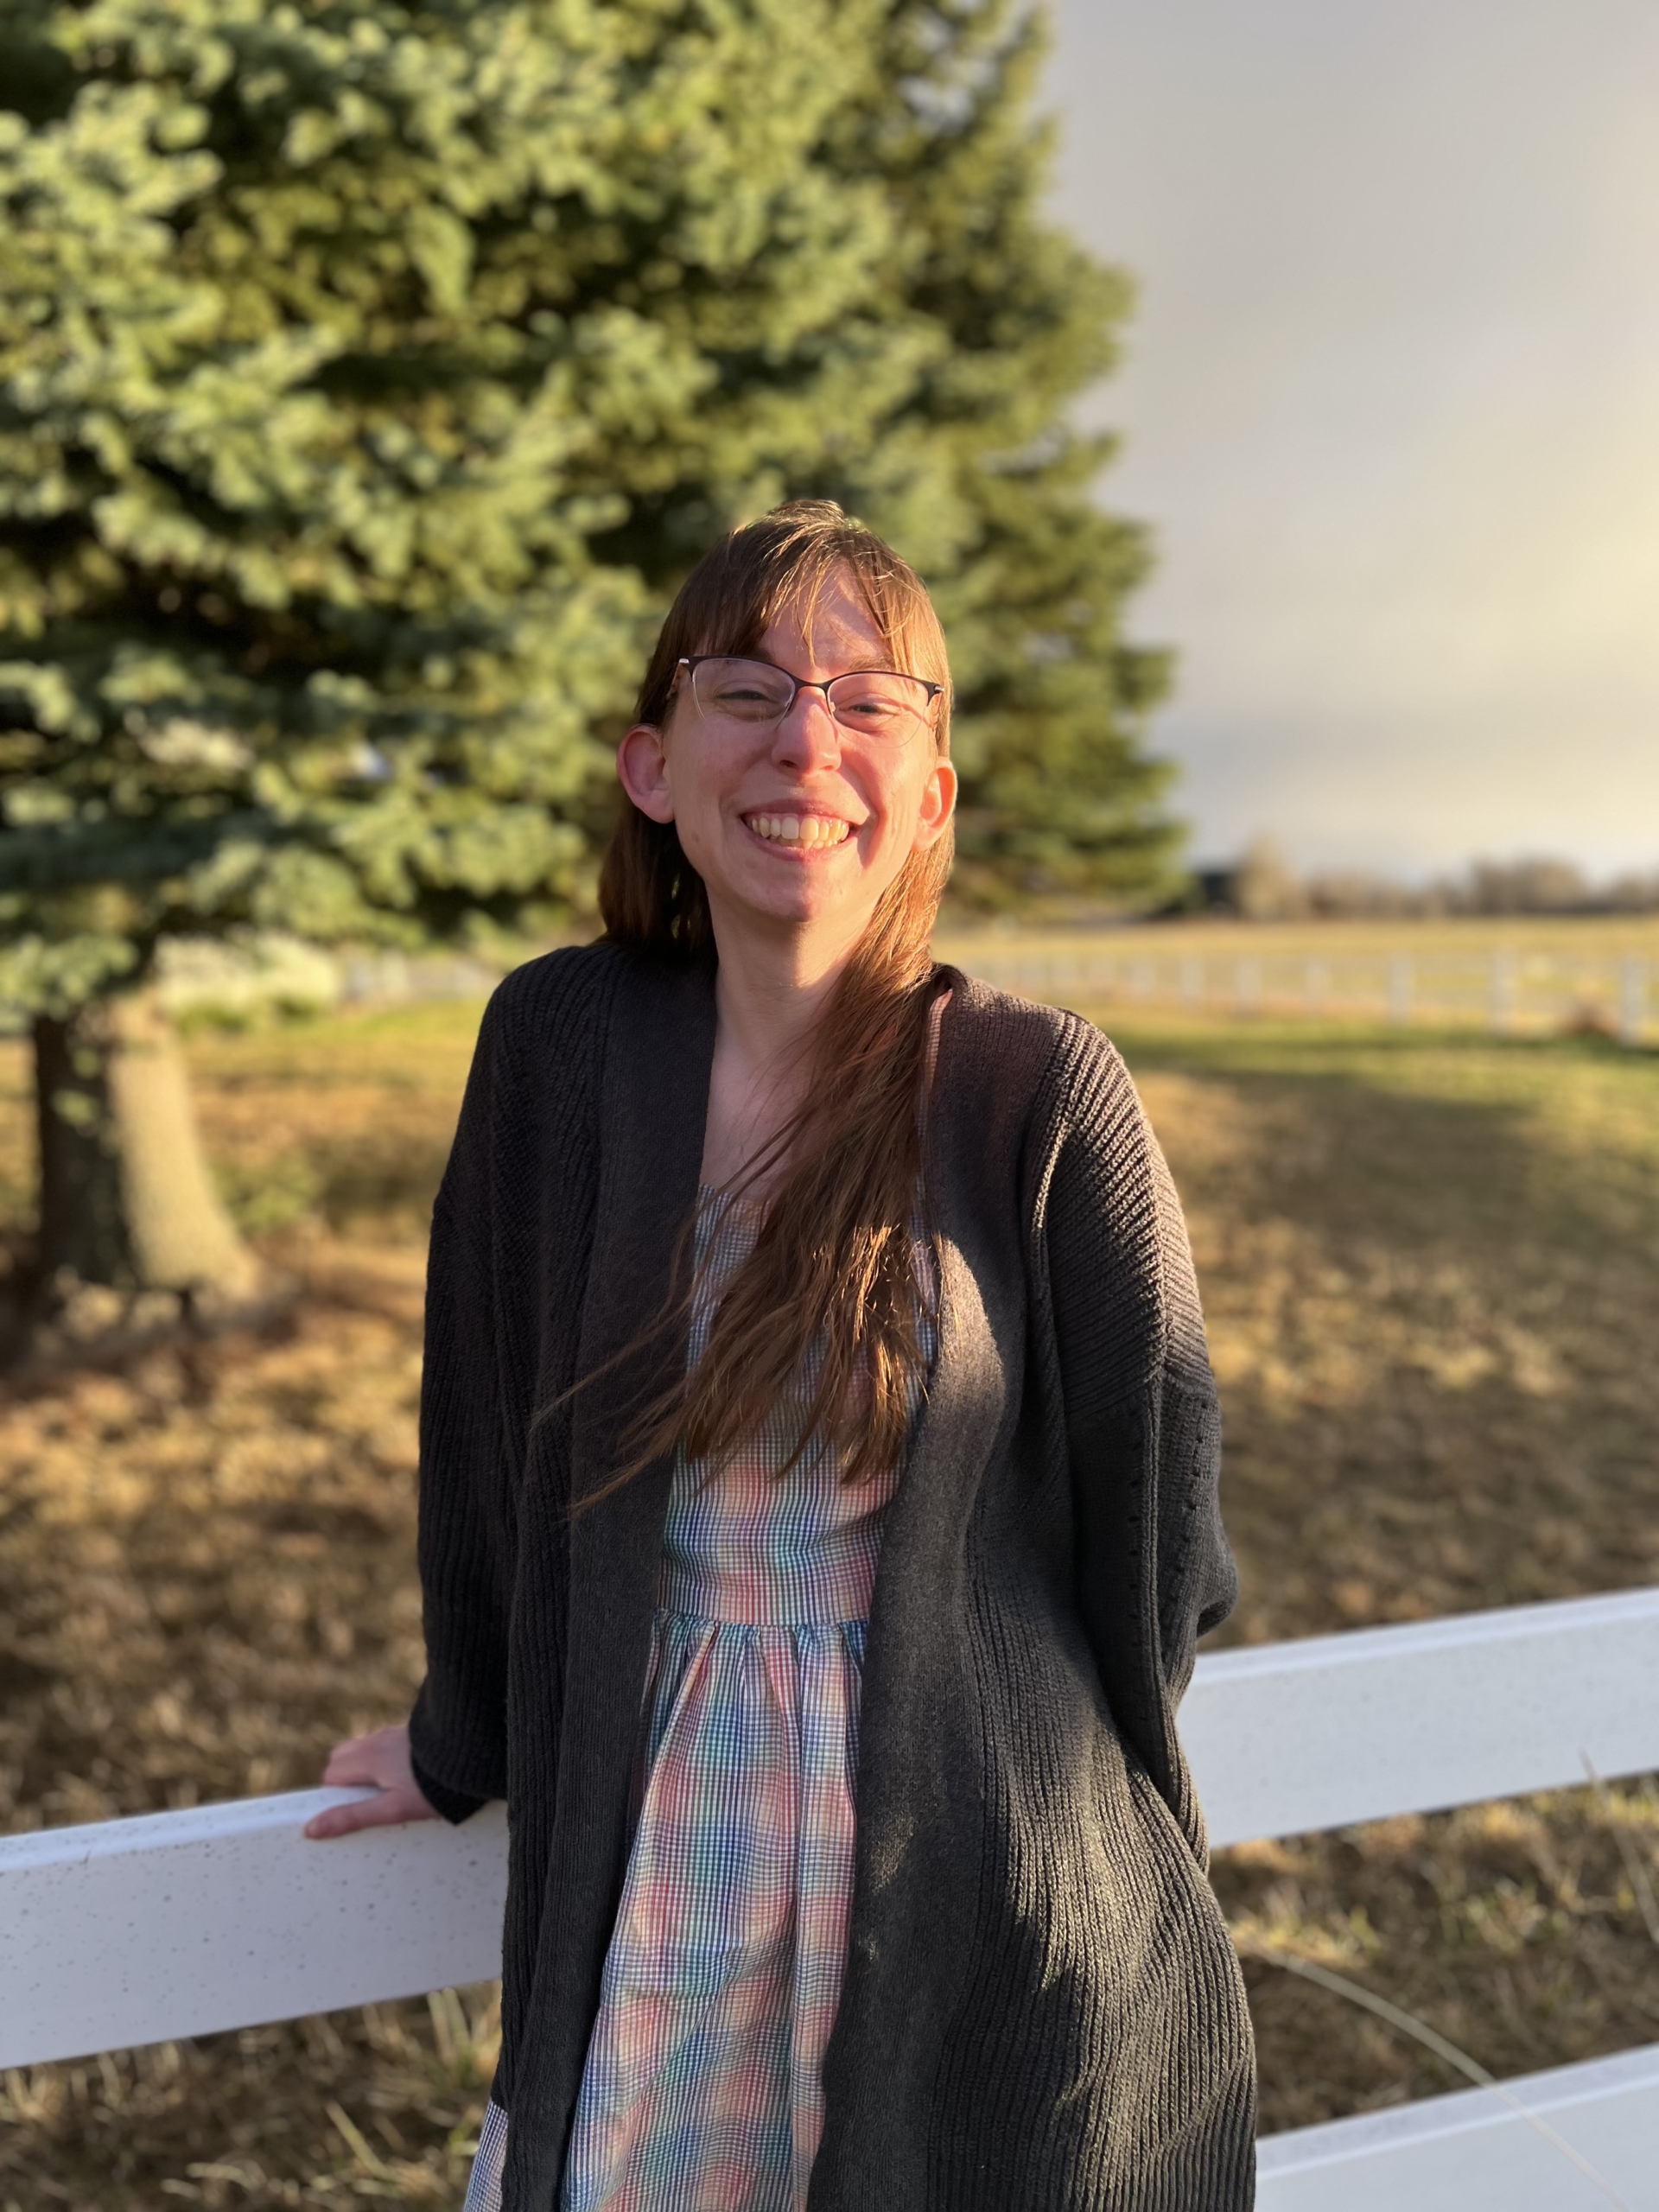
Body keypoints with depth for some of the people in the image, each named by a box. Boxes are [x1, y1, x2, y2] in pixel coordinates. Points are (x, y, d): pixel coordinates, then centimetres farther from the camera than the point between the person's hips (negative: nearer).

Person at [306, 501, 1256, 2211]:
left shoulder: (1038, 1090, -15)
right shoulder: (561, 1042, -8)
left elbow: (1151, 1465, -4)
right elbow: (485, 1430, 2)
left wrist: (1084, 1801, 7)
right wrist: (462, 1749, 14)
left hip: (969, 1861, -1)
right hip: (649, 1845, 2)